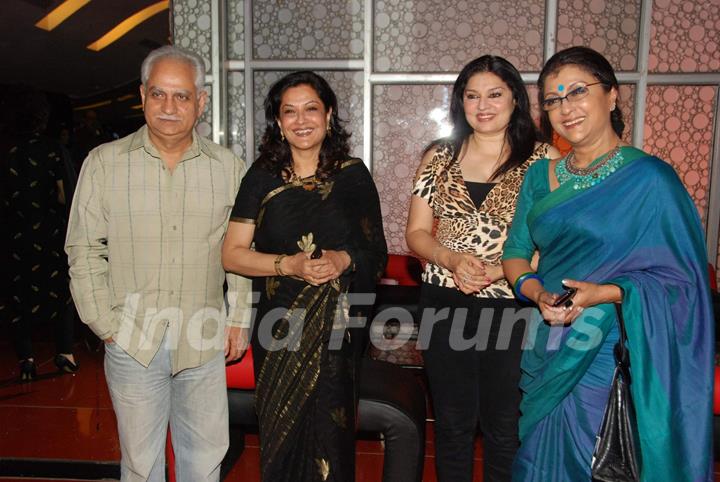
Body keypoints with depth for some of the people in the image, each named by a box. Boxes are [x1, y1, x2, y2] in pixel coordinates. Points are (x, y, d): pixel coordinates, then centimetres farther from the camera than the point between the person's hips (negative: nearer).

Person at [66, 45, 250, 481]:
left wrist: (239, 319, 4)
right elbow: (84, 251, 1)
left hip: (205, 342, 1)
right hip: (133, 342, -1)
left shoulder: (229, 167, 2)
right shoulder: (104, 162, -1)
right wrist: (107, 325, -3)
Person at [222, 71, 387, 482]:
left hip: (336, 327, 0)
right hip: (279, 327, 1)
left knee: (329, 436, 3)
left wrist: (345, 260, -15)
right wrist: (290, 265, -14)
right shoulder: (263, 177, 3)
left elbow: (378, 253, 6)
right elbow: (232, 255, 0)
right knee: (282, 436, 8)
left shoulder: (353, 175, 3)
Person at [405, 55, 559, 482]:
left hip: (513, 307, -2)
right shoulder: (439, 157, 6)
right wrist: (452, 260, -14)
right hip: (445, 304, 2)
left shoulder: (543, 159, -2)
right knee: (452, 422, 16)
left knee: (506, 426, 13)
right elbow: (417, 232, 5)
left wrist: (500, 270, -19)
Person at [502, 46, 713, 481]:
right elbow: (515, 254, 8)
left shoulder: (649, 178, -10)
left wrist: (606, 293, -25)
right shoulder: (540, 176, 6)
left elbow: (682, 278, -10)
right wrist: (538, 292, -12)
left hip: (611, 359, -5)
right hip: (547, 354, 5)